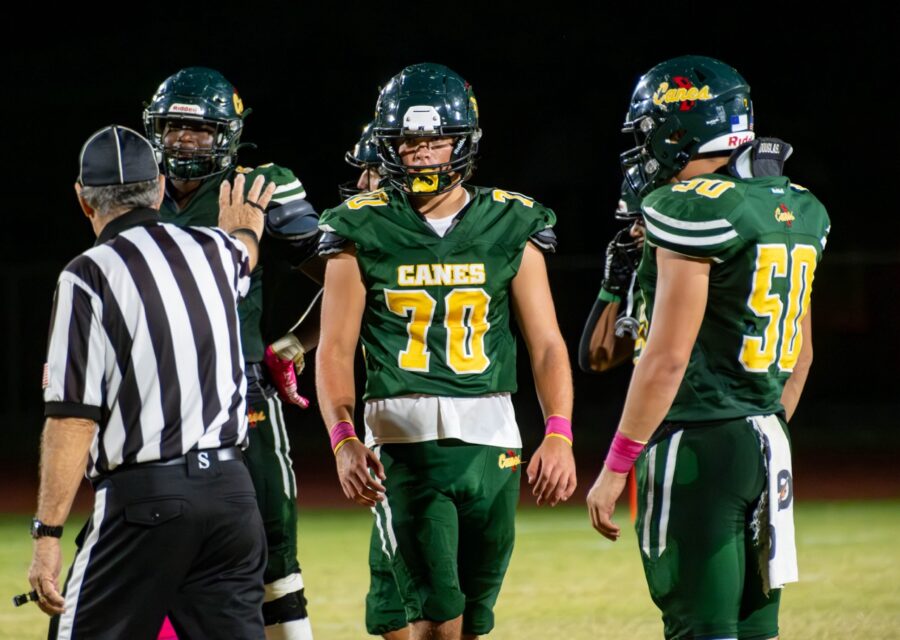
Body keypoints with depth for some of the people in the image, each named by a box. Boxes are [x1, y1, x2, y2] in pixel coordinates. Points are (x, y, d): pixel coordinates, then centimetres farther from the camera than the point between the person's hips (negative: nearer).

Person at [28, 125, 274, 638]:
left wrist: (47, 535, -11)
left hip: (144, 495, -5)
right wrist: (243, 233, 63)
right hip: (231, 486, 5)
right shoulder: (211, 252, 10)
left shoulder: (89, 277, -8)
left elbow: (73, 419, -13)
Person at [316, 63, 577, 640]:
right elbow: (335, 349, 2)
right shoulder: (364, 231, 3)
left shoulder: (510, 227, 6)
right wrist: (343, 441, -13)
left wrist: (559, 434, -11)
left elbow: (547, 344, 4)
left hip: (491, 440, 3)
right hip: (404, 438, -3)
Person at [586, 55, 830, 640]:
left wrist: (616, 467, -13)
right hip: (767, 445, 8)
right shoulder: (797, 211, 11)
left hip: (697, 445, -8)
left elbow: (669, 356, -17)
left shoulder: (696, 211, -14)